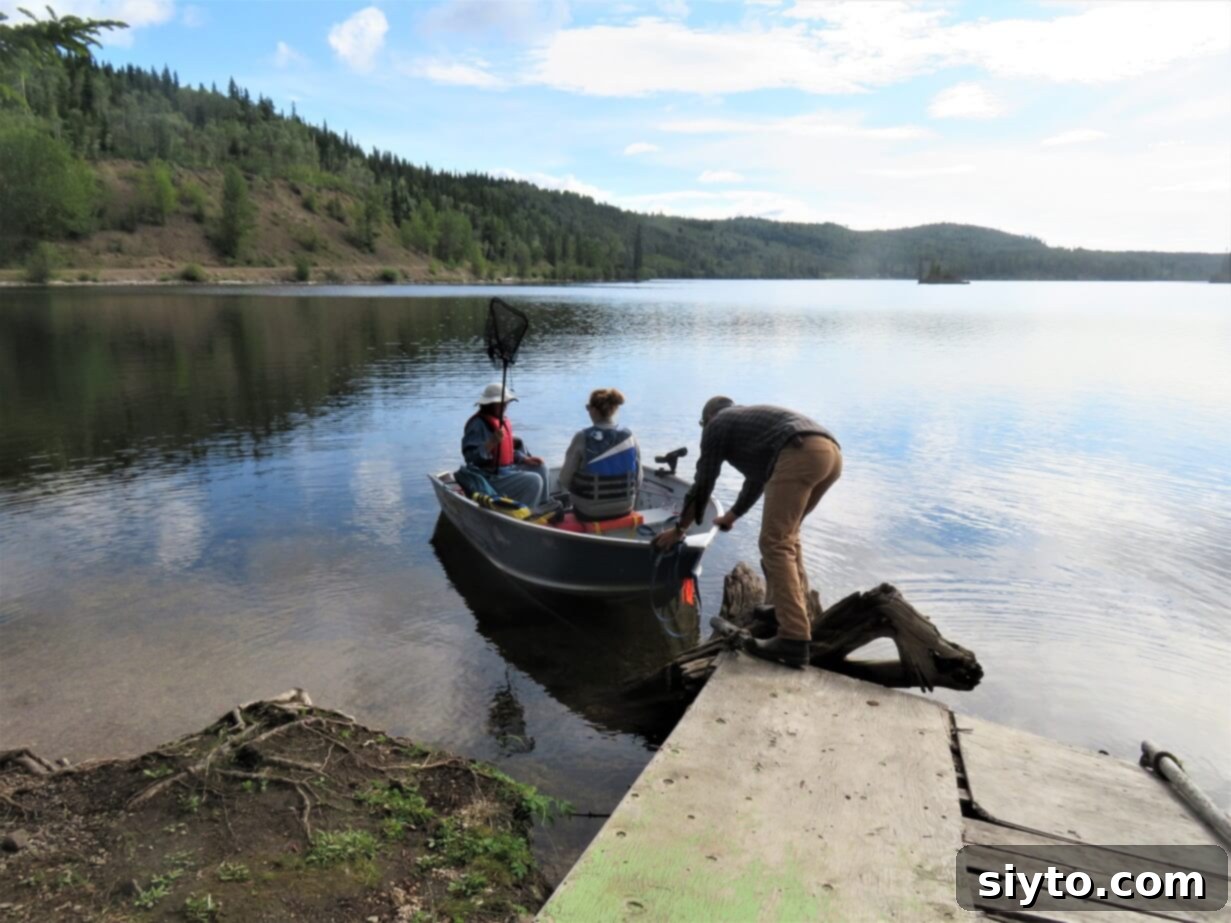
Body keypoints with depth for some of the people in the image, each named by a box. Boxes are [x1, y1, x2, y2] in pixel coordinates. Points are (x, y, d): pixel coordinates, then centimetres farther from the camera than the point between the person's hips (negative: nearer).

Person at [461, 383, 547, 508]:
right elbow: (471, 456, -26)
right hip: (488, 478, -10)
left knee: (540, 469, 11)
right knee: (534, 481, -21)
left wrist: (525, 459, 8)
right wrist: (492, 442, -35)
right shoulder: (478, 424, -18)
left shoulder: (503, 421, 11)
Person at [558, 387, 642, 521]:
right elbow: (637, 482, -1)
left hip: (590, 512, -3)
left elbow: (565, 480, -9)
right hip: (624, 508, 3)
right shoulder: (629, 436, -5)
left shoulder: (583, 437, -15)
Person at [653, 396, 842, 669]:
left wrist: (679, 529, 29)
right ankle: (790, 609, 25)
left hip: (800, 454, -8)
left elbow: (703, 483, 18)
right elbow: (757, 477, 53)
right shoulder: (752, 419, 42)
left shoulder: (717, 424, 20)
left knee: (775, 543, -7)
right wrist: (733, 515, 67)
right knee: (786, 535, 23)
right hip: (830, 452, 8)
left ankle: (794, 639, -14)